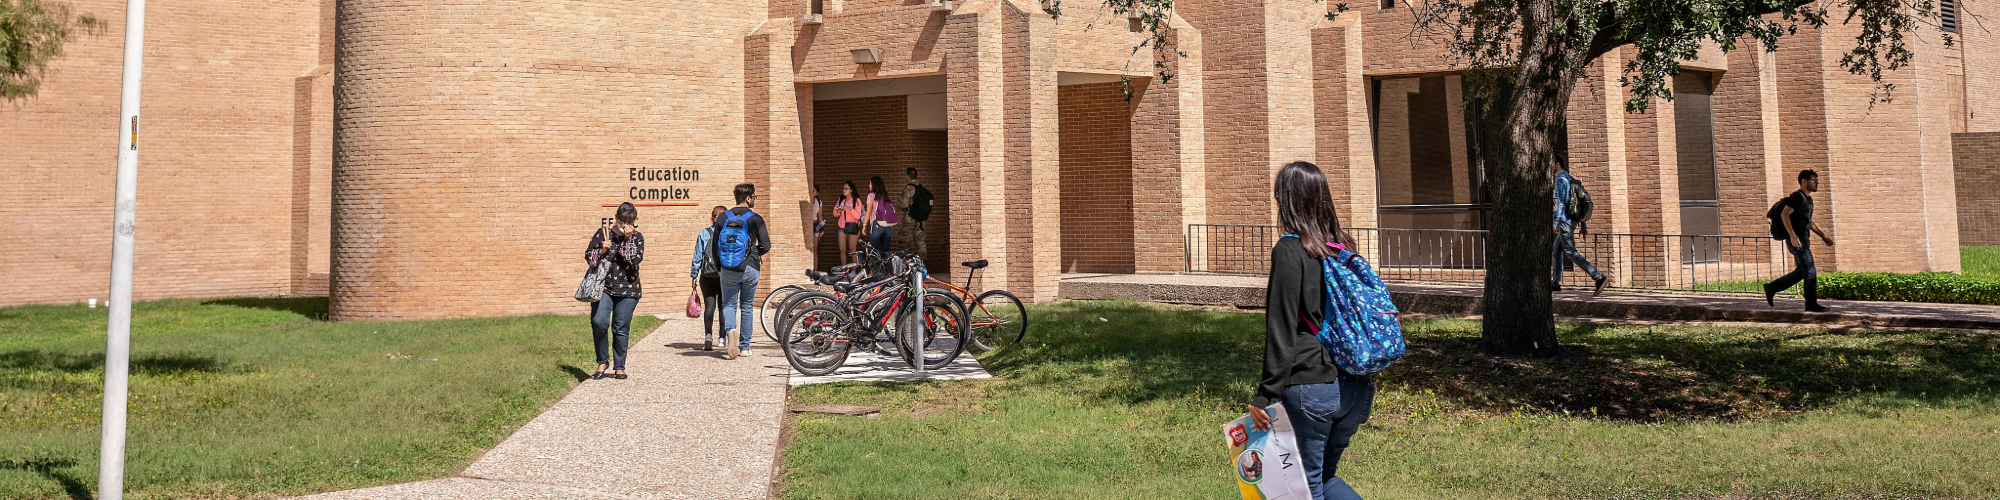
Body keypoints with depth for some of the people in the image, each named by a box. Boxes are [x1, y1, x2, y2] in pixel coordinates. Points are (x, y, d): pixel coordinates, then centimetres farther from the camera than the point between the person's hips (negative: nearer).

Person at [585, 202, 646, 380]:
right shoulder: (603, 234, 7)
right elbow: (588, 254, 8)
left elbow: (636, 259, -9)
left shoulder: (637, 238, 6)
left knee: (621, 329, 2)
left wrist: (627, 238, -9)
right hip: (603, 287, 0)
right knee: (599, 322, -18)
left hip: (627, 290, 0)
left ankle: (619, 367, 16)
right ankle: (602, 361, 1)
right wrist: (602, 250, -10)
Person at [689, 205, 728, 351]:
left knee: (709, 305, -3)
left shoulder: (704, 233, 1)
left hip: (707, 277, 0)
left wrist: (694, 276, 8)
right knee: (724, 305, 14)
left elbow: (697, 257, 2)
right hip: (726, 277, 0)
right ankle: (723, 337, 20)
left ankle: (708, 335, -22)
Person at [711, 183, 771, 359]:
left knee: (728, 304, 10)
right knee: (746, 307, 11)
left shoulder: (724, 218, 3)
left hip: (728, 270, 1)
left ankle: (730, 330, -22)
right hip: (749, 269, -1)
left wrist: (719, 267, 19)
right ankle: (744, 347, 13)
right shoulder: (756, 219, -6)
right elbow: (765, 246, -7)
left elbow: (714, 246, 6)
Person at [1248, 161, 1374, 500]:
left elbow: (1282, 331, -14)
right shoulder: (1343, 247, 9)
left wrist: (1265, 395, -11)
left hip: (1311, 386, -7)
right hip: (1357, 387, 7)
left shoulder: (1289, 250, -11)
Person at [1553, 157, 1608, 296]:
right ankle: (1556, 283, 18)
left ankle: (1598, 277, -25)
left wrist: (1554, 222, -20)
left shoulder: (1560, 179, -9)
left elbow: (1560, 202, -18)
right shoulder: (1572, 180, 19)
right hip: (1573, 221, 10)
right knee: (1557, 250, 17)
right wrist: (1583, 225, 17)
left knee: (1570, 252, -14)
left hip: (1564, 220, -10)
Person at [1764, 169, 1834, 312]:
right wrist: (1792, 235, -29)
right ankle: (1811, 304, -1)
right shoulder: (1797, 196, -12)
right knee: (1810, 272, -8)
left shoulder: (1808, 199, 18)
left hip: (1803, 240, 10)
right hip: (1796, 241, -10)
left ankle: (1771, 288, 20)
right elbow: (1784, 214, -22)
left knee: (1800, 272, 14)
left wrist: (1823, 236, 22)